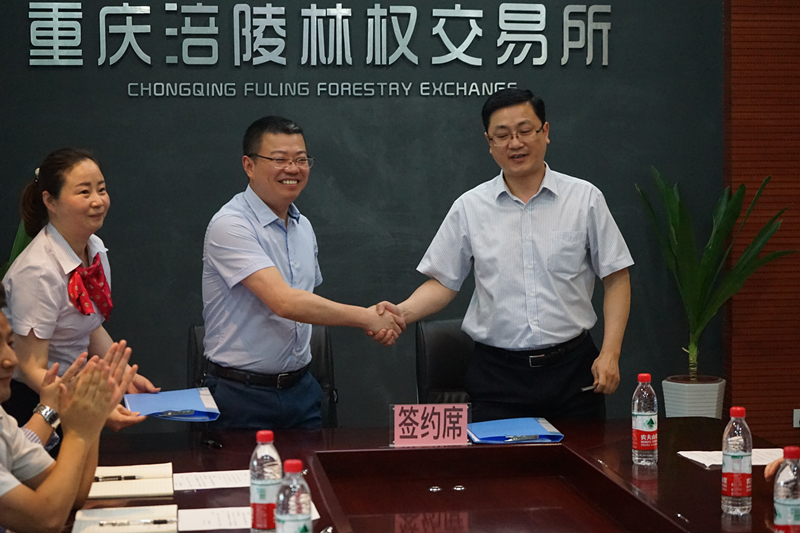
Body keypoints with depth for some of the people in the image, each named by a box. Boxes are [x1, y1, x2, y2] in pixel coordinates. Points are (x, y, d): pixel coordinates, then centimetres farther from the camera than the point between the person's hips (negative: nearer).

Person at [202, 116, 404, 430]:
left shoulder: (303, 227, 11)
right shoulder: (230, 226, -16)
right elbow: (285, 302, -26)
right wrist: (368, 318, -20)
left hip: (301, 389, 7)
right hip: (243, 394, -7)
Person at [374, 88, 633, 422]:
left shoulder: (585, 199, 3)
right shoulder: (469, 207, 5)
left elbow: (616, 279, 4)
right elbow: (443, 282, 7)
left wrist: (610, 353, -6)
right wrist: (403, 312, -12)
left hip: (571, 369, 0)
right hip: (497, 375, 0)